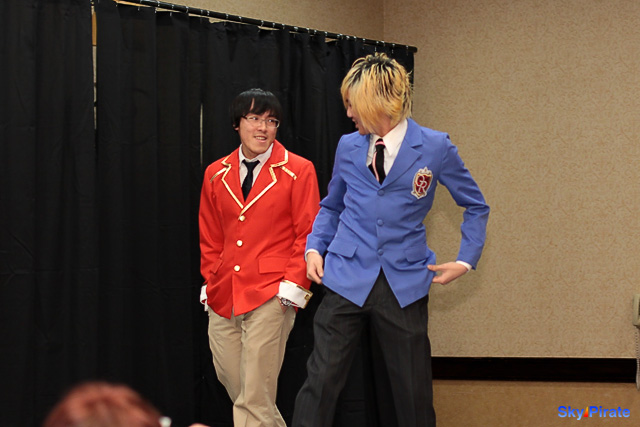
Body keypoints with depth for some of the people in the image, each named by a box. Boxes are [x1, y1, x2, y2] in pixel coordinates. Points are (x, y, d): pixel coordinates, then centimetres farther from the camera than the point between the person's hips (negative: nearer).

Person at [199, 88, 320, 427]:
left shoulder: (298, 171, -1)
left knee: (254, 398, -9)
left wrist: (293, 284, -10)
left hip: (270, 297, -5)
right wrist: (211, 281, 10)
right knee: (233, 383, 8)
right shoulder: (216, 174, 12)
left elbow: (307, 233, -2)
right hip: (223, 298, 5)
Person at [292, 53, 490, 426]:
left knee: (414, 391, 6)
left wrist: (466, 261, 1)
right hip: (348, 280, 2)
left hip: (405, 283, -1)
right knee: (321, 382, -7)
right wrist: (315, 247, 6)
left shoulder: (435, 147, -3)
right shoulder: (348, 147, 6)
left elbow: (476, 206, 9)